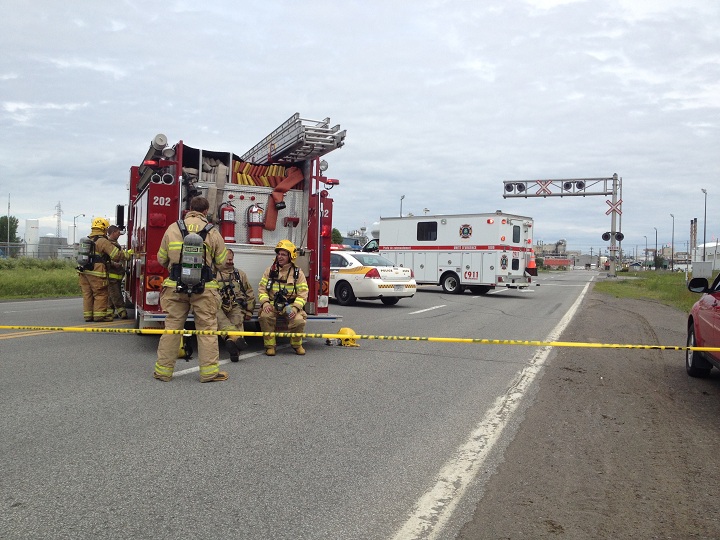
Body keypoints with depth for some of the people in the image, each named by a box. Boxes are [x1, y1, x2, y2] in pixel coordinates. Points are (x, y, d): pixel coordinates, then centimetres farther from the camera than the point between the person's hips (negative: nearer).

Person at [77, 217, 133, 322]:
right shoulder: (103, 241, -10)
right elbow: (117, 254, -16)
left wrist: (114, 263, 22)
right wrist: (129, 254, -1)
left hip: (83, 272, 8)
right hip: (96, 273, -8)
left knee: (87, 294, 13)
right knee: (101, 294, 1)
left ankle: (88, 315, 17)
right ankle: (99, 315, 3)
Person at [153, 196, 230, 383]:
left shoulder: (173, 228, 3)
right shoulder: (212, 231, -2)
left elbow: (162, 258, 9)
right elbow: (221, 260, 3)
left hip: (176, 286, 2)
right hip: (204, 288, -2)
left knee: (172, 327, 10)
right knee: (207, 329, 5)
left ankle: (163, 370, 17)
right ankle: (209, 371, 7)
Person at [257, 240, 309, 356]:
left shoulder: (298, 273, 3)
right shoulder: (270, 270, 8)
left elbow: (302, 294, -2)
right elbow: (262, 289, 5)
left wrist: (295, 307, -18)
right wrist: (265, 303, -13)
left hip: (290, 306, -1)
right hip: (272, 305, 1)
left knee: (299, 320, -27)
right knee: (265, 316, -30)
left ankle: (297, 344, 3)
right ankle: (270, 345, -12)